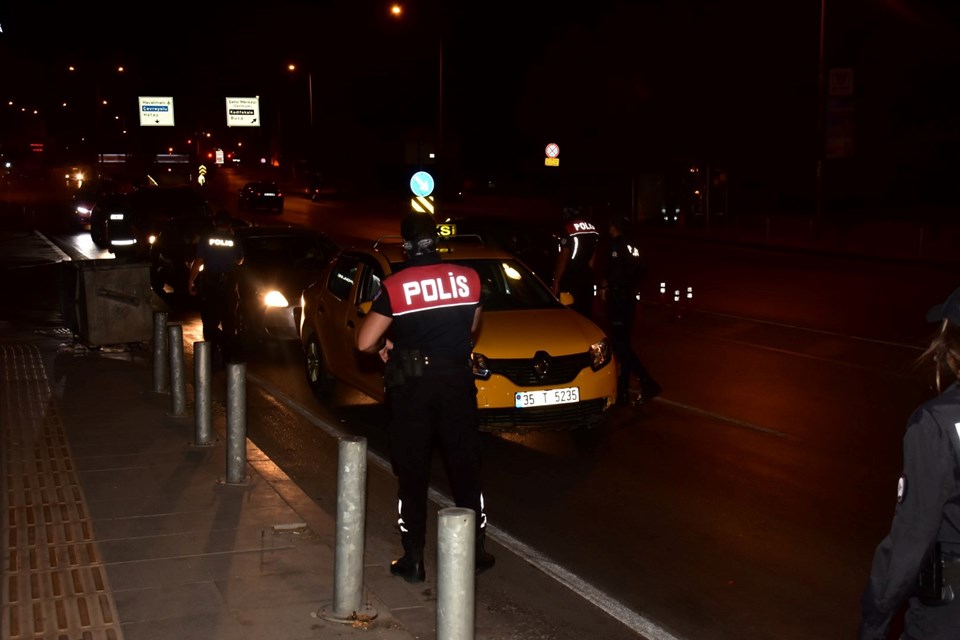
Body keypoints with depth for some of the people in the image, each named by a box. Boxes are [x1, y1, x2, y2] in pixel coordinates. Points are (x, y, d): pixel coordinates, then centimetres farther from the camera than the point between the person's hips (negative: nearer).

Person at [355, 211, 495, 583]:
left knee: (412, 474, 7)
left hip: (412, 385, -2)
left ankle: (413, 559, 11)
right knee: (465, 468, 13)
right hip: (457, 381, 2)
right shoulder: (468, 278, -2)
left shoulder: (394, 286, -11)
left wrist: (384, 348, 8)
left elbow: (365, 342, -12)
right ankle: (475, 550, 21)